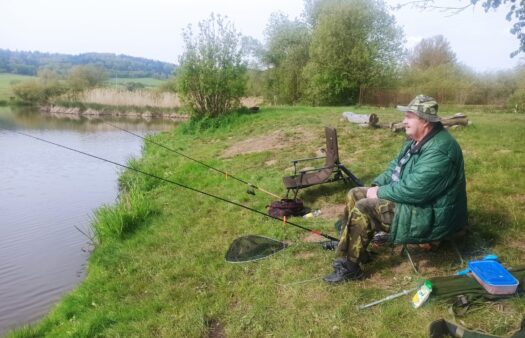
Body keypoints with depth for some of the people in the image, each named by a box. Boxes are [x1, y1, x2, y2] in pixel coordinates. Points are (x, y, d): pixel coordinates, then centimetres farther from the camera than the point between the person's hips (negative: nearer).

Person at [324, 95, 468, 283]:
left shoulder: (438, 150, -27)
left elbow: (414, 190, -32)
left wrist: (380, 193, -18)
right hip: (410, 197, 11)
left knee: (363, 209, -23)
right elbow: (396, 166, 15)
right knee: (355, 195, 4)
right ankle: (350, 246, 9)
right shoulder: (417, 140, 6)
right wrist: (377, 185, -2)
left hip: (429, 214, -10)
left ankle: (349, 267, -10)